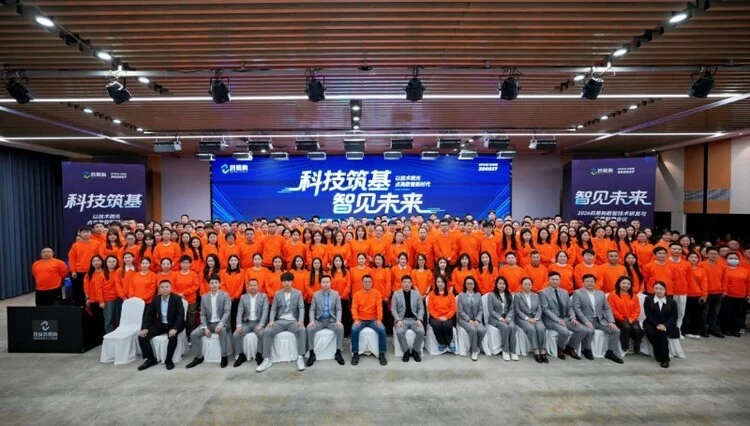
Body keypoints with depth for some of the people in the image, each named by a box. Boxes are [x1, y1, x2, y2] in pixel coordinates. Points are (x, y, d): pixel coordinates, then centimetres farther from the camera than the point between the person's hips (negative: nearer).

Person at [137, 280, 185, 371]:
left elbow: (181, 315, -20)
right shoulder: (155, 299, 2)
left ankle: (168, 360, -13)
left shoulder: (177, 299, -12)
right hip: (160, 325, 5)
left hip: (173, 325, -5)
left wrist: (175, 329, -34)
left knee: (172, 337, -35)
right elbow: (148, 314, 6)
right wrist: (144, 328, -9)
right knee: (142, 336, -12)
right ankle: (151, 359, 2)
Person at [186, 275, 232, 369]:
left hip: (220, 323, -4)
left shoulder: (225, 295, -4)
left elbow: (227, 312, -12)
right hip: (208, 323, 4)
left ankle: (224, 356, -21)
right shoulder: (204, 297, 6)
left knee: (223, 331, -36)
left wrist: (221, 324, -28)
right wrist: (205, 328, -10)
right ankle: (200, 356, 2)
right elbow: (203, 314, 5)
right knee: (193, 334, -17)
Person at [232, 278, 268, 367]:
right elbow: (239, 312, 0)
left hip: (258, 322, -3)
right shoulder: (243, 297, 7)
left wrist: (261, 325, -23)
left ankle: (259, 355, -12)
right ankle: (241, 355, -4)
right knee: (236, 335, -22)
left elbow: (265, 312, -9)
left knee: (262, 334, -32)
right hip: (247, 322, 3)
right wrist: (239, 325, -16)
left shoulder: (264, 296, 0)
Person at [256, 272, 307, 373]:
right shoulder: (277, 294, 10)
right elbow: (273, 309, 8)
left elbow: (301, 308, -2)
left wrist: (301, 321, -20)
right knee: (267, 331, -26)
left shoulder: (298, 293, 6)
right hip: (280, 321, 2)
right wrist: (271, 321, -11)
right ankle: (267, 360, -18)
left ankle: (300, 358, -27)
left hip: (293, 321, -2)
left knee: (302, 330, -35)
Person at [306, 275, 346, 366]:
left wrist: (338, 321, -18)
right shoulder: (316, 294, 3)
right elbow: (312, 310, 1)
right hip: (319, 320, 1)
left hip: (331, 320, 0)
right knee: (309, 328, -28)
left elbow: (339, 309, -1)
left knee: (340, 328, -30)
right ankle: (312, 354, -16)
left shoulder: (336, 294, 2)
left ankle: (338, 353, -15)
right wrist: (312, 321, -17)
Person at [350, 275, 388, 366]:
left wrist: (379, 319, -15)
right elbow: (354, 308, -3)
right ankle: (355, 354, -14)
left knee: (382, 329, -27)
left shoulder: (377, 293, 1)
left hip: (373, 319, 0)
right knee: (354, 330, -30)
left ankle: (382, 354, -12)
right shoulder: (357, 294, 1)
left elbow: (379, 307, -4)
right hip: (361, 320, 0)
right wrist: (356, 320, -17)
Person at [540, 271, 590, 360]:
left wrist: (573, 318, -6)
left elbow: (569, 307, 14)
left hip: (565, 319, 6)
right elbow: (545, 309, -11)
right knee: (565, 332, -34)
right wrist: (557, 320, -22)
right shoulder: (543, 292, -3)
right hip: (551, 320, -6)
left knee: (586, 330, -12)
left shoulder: (565, 292, 15)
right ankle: (560, 349, -1)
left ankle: (570, 348, 7)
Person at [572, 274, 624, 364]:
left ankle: (610, 352, 3)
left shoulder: (601, 294, 14)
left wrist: (611, 321, -5)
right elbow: (577, 309, -10)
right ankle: (587, 350, -6)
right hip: (586, 320, -5)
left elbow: (607, 309, 11)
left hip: (600, 320, 5)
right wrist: (586, 321, -20)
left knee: (616, 330, -14)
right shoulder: (577, 293, -2)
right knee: (590, 330, -34)